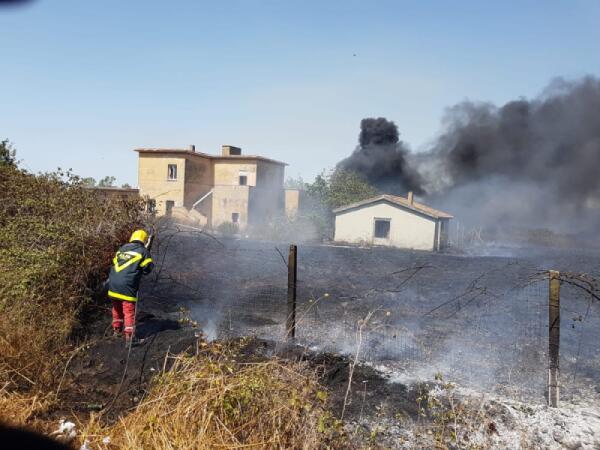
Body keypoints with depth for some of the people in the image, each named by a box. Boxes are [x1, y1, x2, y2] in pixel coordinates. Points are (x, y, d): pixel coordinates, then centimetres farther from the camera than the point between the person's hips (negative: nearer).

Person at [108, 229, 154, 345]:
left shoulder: (122, 248, 16)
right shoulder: (143, 251, -1)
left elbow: (114, 263, 17)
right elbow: (148, 269, -3)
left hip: (113, 284, 6)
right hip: (127, 287, -5)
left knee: (117, 308, 24)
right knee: (129, 311, 1)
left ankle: (117, 329, 36)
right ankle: (129, 336, -2)